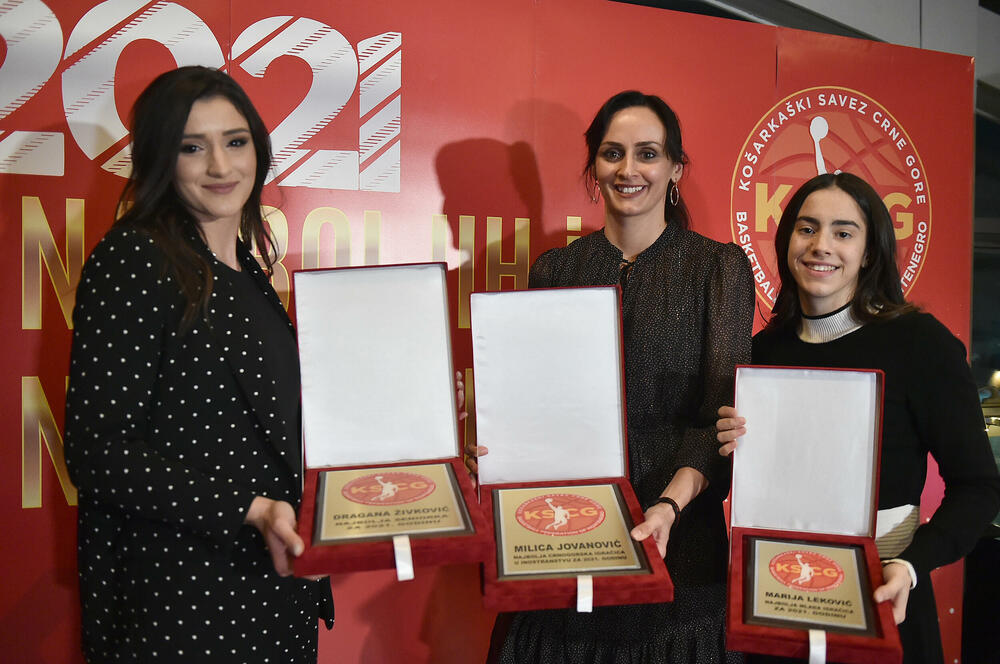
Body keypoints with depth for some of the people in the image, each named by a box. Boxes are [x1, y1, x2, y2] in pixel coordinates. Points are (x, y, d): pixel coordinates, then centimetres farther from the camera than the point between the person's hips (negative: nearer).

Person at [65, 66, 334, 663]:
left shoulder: (245, 269, 11)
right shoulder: (132, 260, -12)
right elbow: (99, 452, -18)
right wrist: (249, 511, -24)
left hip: (271, 575, 7)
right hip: (179, 595, -7)